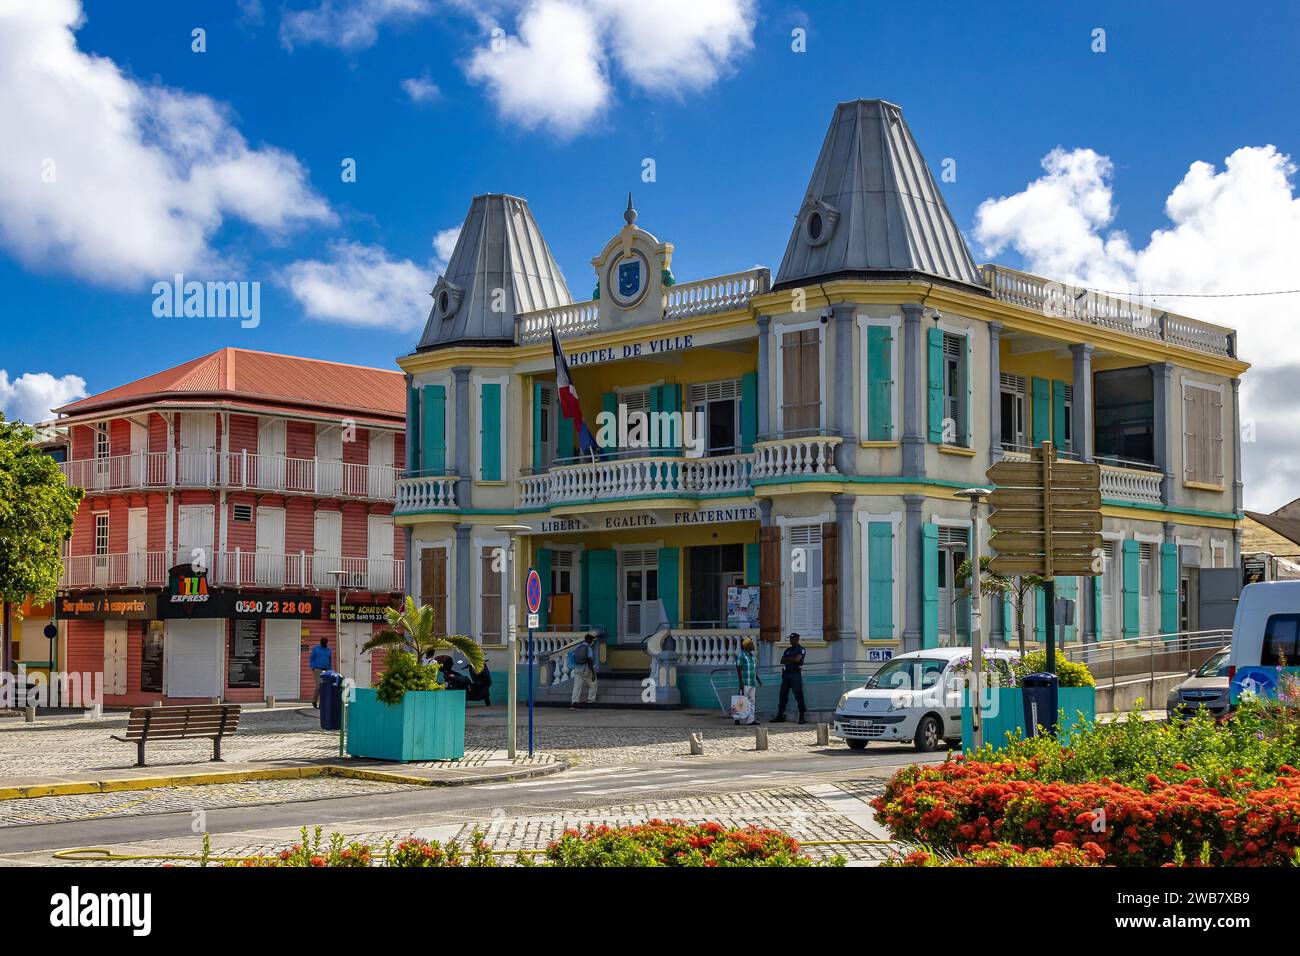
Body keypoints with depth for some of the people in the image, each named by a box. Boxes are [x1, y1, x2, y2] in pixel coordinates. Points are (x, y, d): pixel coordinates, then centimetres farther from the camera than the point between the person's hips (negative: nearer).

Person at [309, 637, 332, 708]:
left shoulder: (329, 650, 11)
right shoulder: (315, 649, 1)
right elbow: (311, 659, 2)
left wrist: (331, 670, 11)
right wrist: (313, 668, -9)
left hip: (326, 670, 4)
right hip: (318, 670, -4)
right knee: (319, 685, -16)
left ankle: (321, 703, 2)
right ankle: (314, 700, 3)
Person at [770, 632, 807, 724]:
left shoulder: (801, 649, 1)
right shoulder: (788, 650, 20)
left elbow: (797, 659, -14)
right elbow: (782, 661, 10)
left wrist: (787, 659, 0)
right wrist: (792, 660, -5)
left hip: (795, 674, -6)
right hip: (786, 674, 6)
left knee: (799, 696, -7)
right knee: (783, 695, 7)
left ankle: (801, 716, -4)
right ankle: (780, 715, 12)